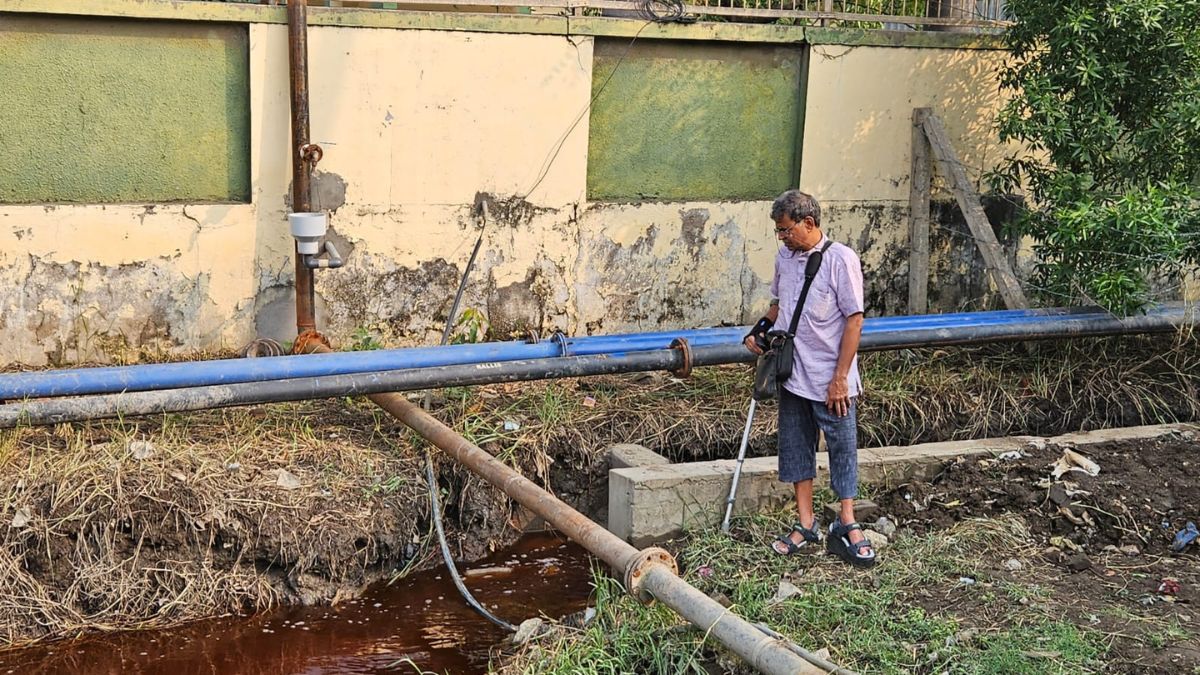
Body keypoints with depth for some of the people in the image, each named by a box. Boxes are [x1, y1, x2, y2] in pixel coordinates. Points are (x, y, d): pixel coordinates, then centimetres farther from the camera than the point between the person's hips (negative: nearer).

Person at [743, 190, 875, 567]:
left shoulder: (840, 259, -13)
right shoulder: (784, 258, 6)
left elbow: (854, 320, -13)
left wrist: (840, 377, -15)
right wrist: (760, 329, 3)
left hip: (830, 381, -6)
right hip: (793, 376, 6)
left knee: (843, 447, 2)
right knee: (796, 447, 11)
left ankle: (847, 525, 12)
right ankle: (806, 525, 21)